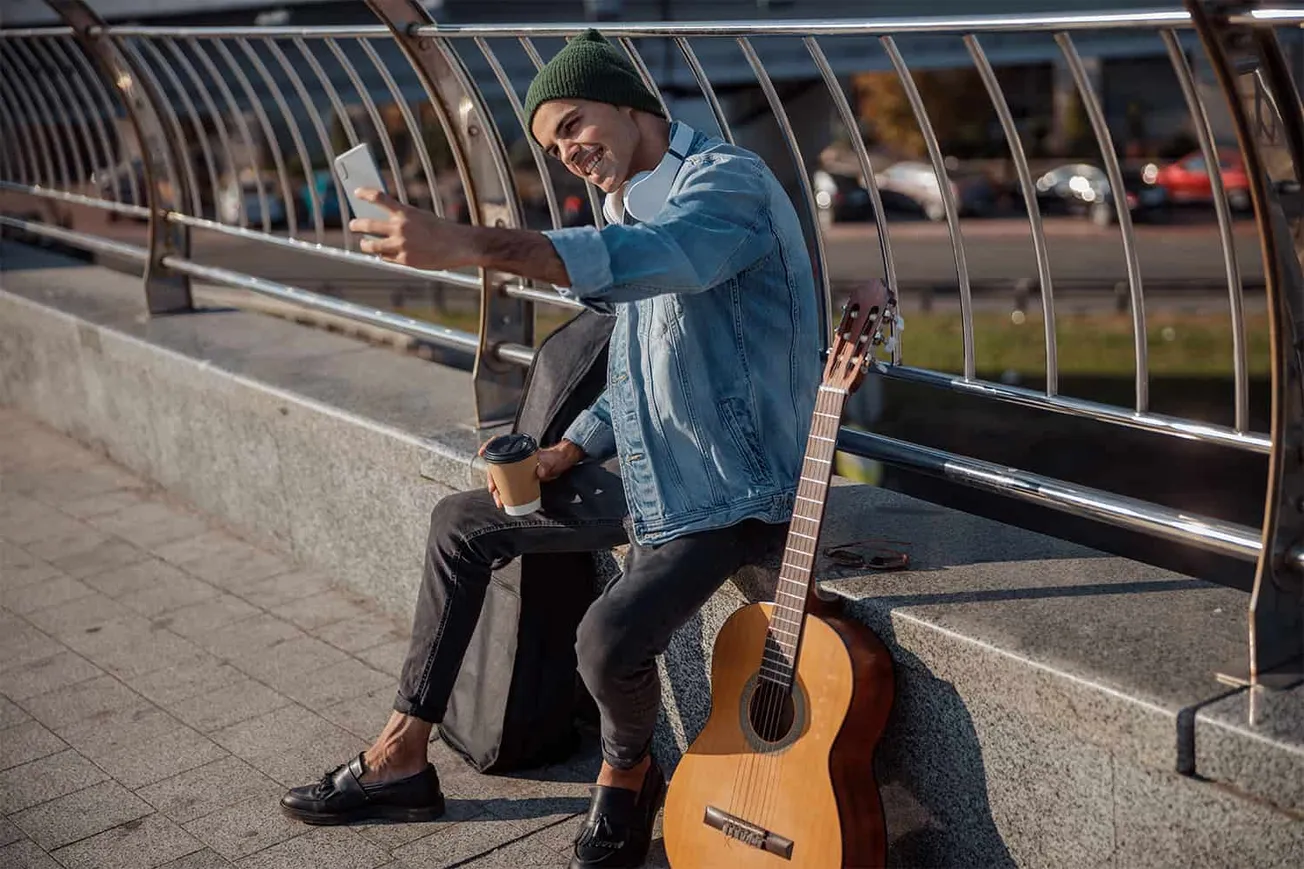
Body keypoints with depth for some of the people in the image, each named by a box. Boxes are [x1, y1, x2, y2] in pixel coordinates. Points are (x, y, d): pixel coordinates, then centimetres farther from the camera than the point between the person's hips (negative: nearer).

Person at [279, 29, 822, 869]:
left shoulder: (727, 180, -18)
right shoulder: (634, 208, 12)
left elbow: (654, 258, -42)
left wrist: (467, 245, -50)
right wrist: (564, 454, 4)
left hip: (732, 489, -10)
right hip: (651, 475, 10)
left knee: (610, 637, -31)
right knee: (462, 522, 14)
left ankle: (628, 773, 6)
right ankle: (403, 757, 19)